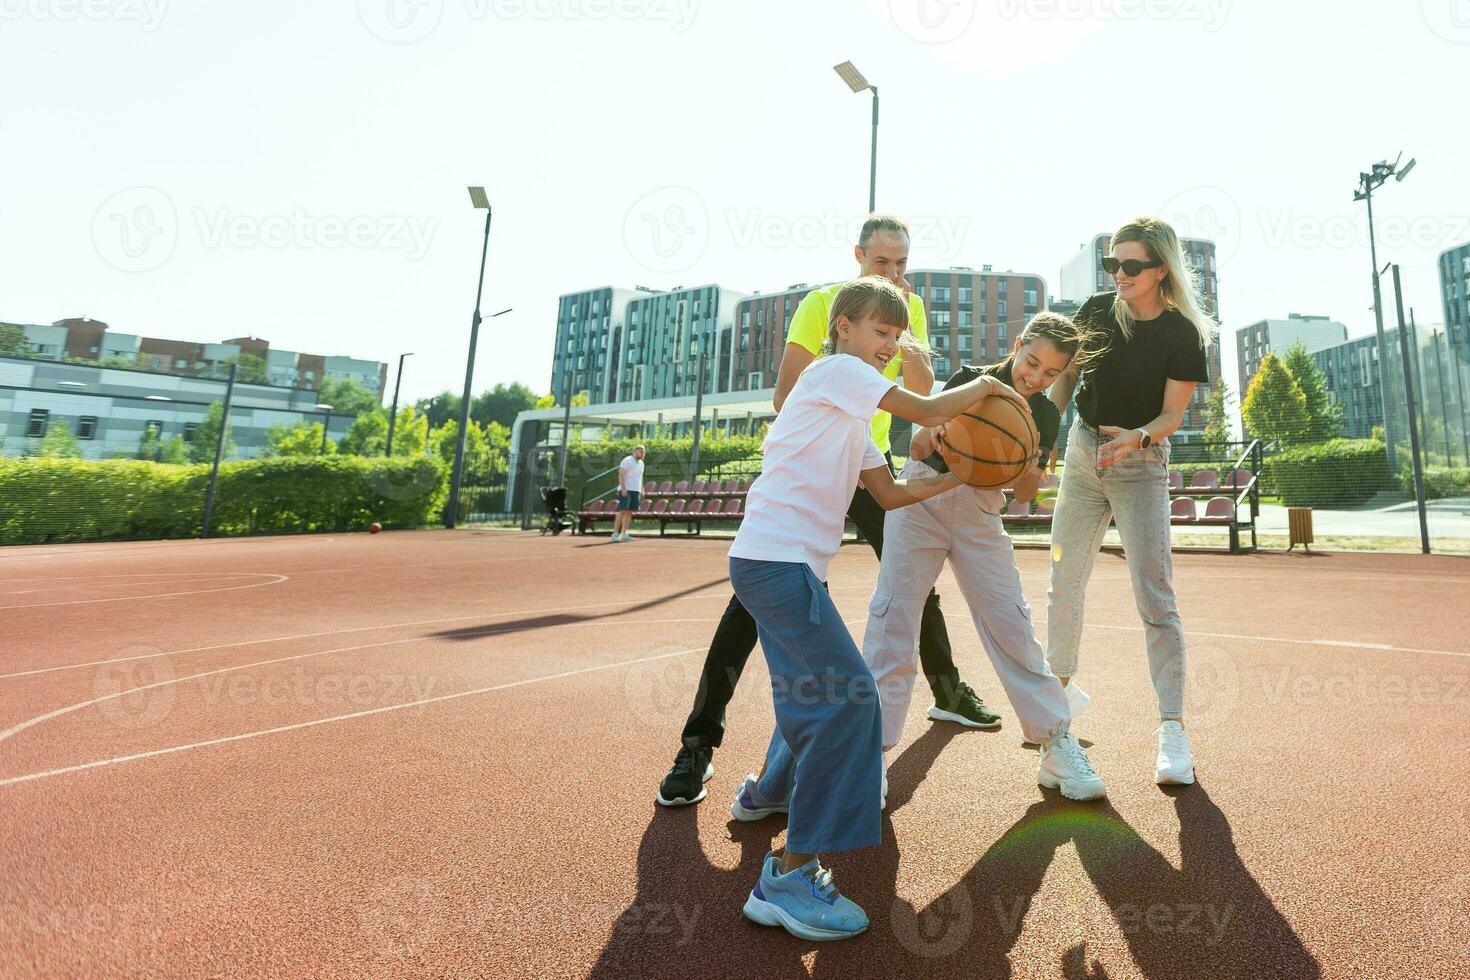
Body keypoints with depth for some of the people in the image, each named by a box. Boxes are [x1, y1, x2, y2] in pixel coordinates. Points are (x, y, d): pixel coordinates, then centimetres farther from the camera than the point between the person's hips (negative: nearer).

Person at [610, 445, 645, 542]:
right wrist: (623, 488, -22)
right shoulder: (627, 460, -8)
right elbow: (621, 475, -14)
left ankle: (624, 534, 5)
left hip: (636, 491, 7)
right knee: (622, 511, -13)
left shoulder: (641, 463, 16)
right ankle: (615, 534, -12)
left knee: (629, 512, 4)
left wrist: (642, 490, 17)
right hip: (626, 490, -7)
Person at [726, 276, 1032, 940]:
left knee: (815, 692, 23)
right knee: (848, 699, -12)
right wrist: (987, 384, 9)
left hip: (777, 563, 10)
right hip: (778, 560, -10)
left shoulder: (851, 411, 25)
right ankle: (791, 878, -4)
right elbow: (927, 412, -8)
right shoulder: (838, 369, -2)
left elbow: (890, 494, 21)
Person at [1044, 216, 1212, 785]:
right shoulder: (1096, 312, -1)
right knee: (1063, 584, 9)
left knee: (1154, 597, -9)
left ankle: (1172, 728, 0)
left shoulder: (1183, 334, -10)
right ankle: (1060, 684, 29)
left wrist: (1136, 438, -32)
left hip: (1142, 465, -3)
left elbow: (1171, 415, -11)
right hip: (1083, 453, 4)